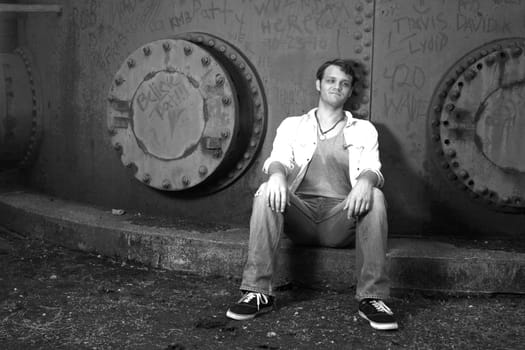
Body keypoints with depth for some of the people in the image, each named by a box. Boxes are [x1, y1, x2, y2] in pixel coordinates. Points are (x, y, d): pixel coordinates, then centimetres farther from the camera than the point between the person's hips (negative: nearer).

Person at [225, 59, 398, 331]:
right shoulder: (292, 125, 20)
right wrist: (276, 174, -25)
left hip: (342, 216, 0)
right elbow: (278, 158, 2)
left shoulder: (364, 130, 19)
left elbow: (372, 168, 2)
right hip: (300, 212, 1)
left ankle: (372, 298, -28)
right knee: (266, 192, -29)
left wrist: (366, 180, -25)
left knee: (374, 196, -30)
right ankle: (259, 293, -28)